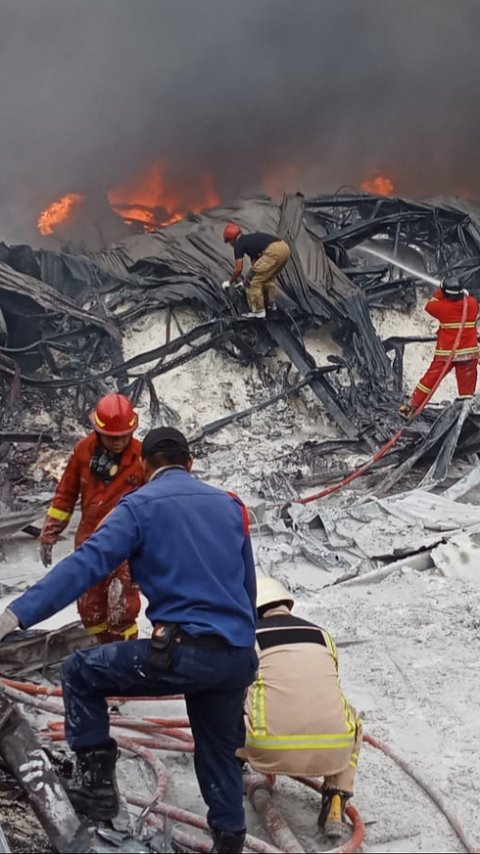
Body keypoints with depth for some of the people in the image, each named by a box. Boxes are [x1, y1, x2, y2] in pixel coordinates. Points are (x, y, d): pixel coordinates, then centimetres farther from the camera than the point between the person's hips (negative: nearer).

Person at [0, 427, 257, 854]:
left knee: (79, 673, 12)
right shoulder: (229, 505, 17)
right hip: (239, 657, 6)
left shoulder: (140, 505, 0)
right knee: (219, 750, 26)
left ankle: (97, 780, 9)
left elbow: (86, 564, -13)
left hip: (182, 653, -6)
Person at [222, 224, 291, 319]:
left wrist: (229, 282, 23)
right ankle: (271, 303, 37)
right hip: (285, 247, 9)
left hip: (274, 251, -9)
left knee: (254, 280, 5)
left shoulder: (239, 244, 10)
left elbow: (239, 269, 7)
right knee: (270, 276, 32)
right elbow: (255, 261, 44)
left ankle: (258, 310, 9)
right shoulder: (250, 239, 35)